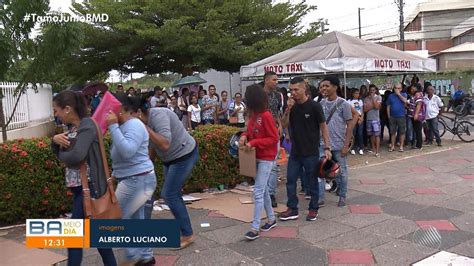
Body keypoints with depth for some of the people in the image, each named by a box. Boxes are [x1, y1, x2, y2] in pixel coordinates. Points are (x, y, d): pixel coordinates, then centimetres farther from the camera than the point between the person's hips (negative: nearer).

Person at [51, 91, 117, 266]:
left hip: (88, 187, -9)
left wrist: (61, 155, -7)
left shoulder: (87, 125, -16)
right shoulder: (74, 127, 11)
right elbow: (59, 152, 16)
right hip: (80, 186, 9)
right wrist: (55, 140, -4)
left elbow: (76, 156, -28)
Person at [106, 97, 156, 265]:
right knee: (136, 220, 17)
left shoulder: (133, 125, -18)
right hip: (134, 179, 11)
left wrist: (113, 126, -29)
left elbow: (127, 151, -33)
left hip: (137, 180, -11)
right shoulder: (126, 125, 13)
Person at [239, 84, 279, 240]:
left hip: (266, 158, -9)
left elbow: (274, 138, -16)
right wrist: (244, 136, -4)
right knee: (263, 189, 16)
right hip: (256, 157, 9)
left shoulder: (266, 115, -17)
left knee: (258, 191, -9)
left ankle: (255, 228, -3)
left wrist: (254, 143, -22)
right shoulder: (253, 114, 7)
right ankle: (271, 219, 30)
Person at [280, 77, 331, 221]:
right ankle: (292, 209, 18)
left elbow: (323, 127, -7)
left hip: (311, 152, -5)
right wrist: (287, 111, -12)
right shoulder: (292, 106, 4)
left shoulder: (314, 106, -10)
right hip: (295, 151, 5)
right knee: (290, 180, 7)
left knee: (311, 182, 7)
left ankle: (313, 209, 22)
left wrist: (327, 148, -11)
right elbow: (284, 125, 6)